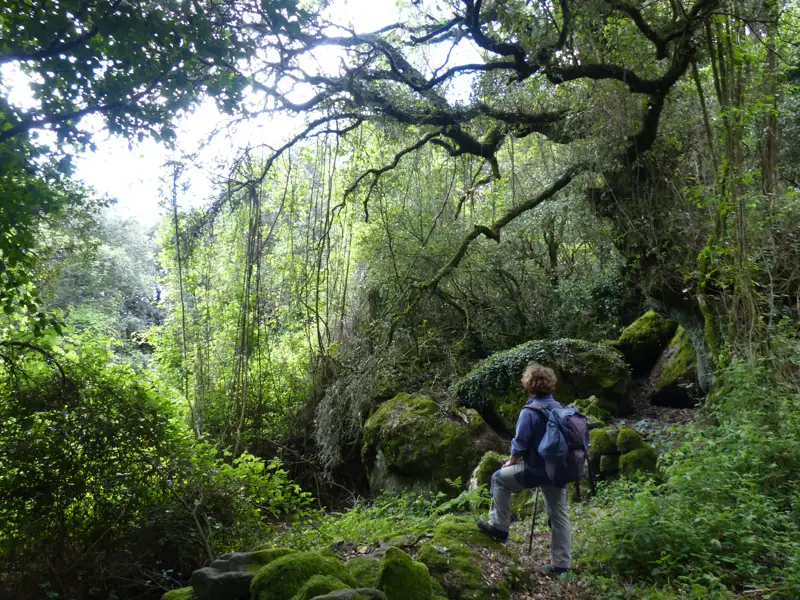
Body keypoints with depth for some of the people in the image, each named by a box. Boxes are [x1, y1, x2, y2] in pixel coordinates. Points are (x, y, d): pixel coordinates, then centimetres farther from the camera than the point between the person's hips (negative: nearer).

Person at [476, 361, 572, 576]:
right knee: (559, 516, 14)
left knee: (499, 478, 11)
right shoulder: (560, 410, 5)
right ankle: (561, 564, 21)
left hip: (537, 470, -7)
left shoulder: (529, 412, -17)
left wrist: (510, 462, 3)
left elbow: (520, 444, -15)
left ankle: (499, 526, 14)